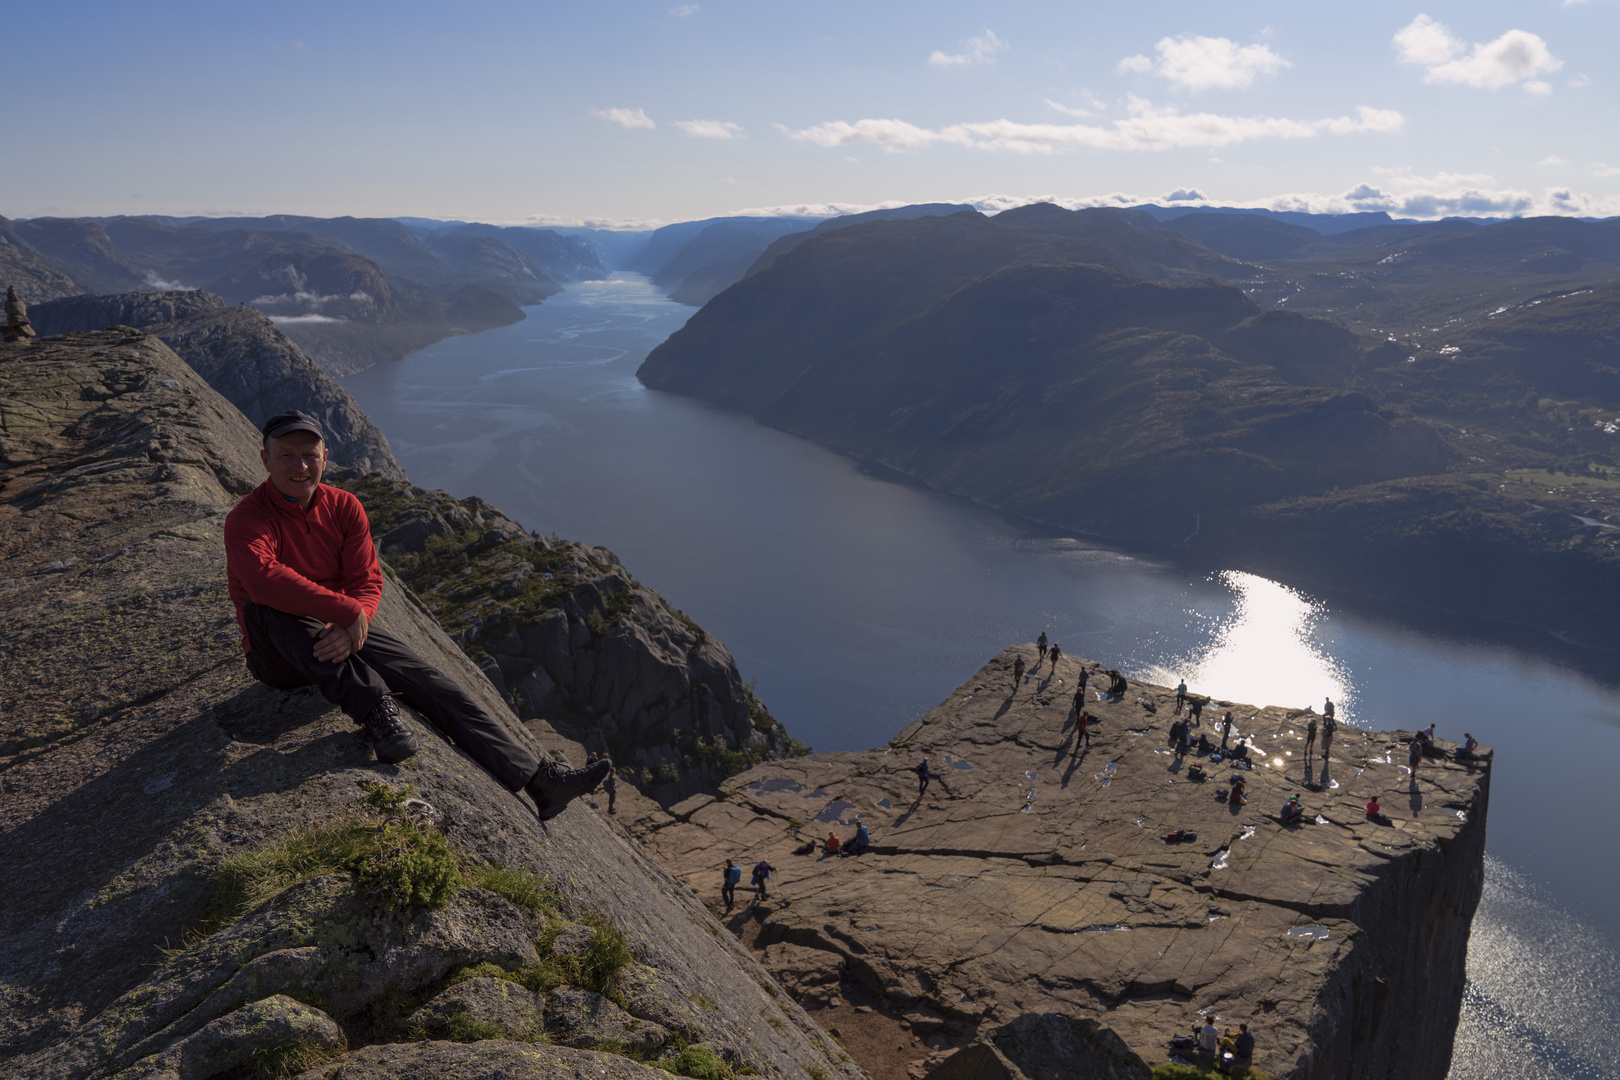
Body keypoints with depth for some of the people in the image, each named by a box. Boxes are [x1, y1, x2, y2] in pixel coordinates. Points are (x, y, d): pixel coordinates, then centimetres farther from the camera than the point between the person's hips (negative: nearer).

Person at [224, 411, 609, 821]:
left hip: (346, 634, 4)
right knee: (267, 606, -36)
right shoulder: (247, 518, -16)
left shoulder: (344, 507, 0)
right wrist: (348, 613, -37)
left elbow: (368, 583, -6)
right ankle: (371, 706, -37)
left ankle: (537, 779, -18)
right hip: (279, 655, -4)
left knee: (427, 680, -13)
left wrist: (349, 629, -28)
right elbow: (263, 579, -37)